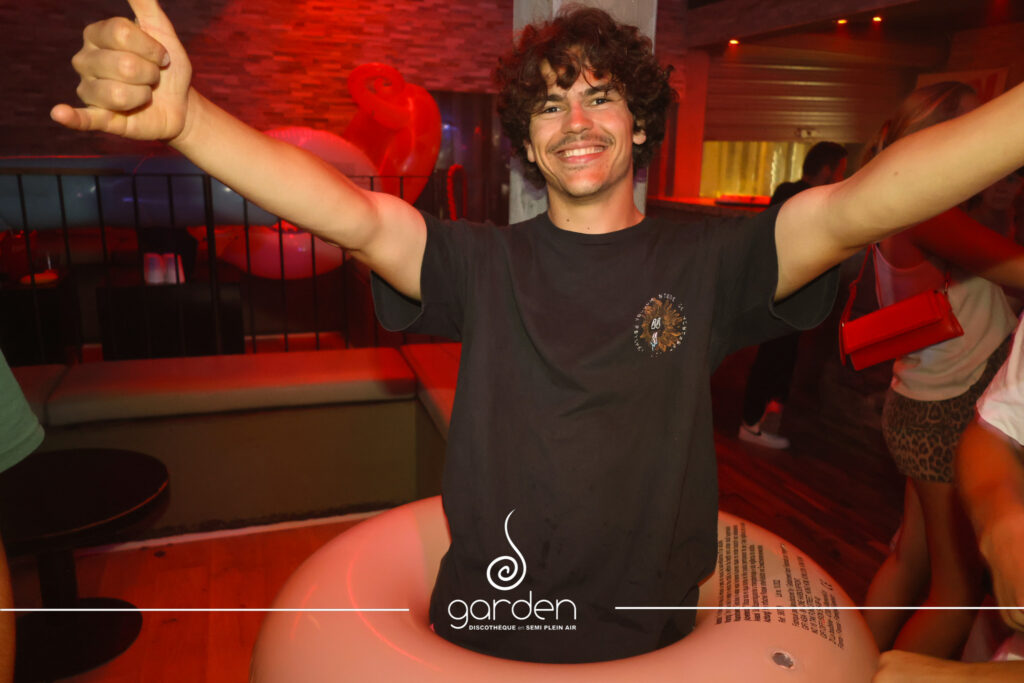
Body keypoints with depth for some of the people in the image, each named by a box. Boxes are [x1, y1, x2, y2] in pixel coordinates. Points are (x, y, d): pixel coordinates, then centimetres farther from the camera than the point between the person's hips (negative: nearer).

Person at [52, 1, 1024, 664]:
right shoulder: (485, 264, -7)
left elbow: (859, 208, -19)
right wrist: (183, 118, -36)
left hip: (650, 639, 1)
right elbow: (352, 216, -22)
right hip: (485, 632, 0)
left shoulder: (704, 262, -6)